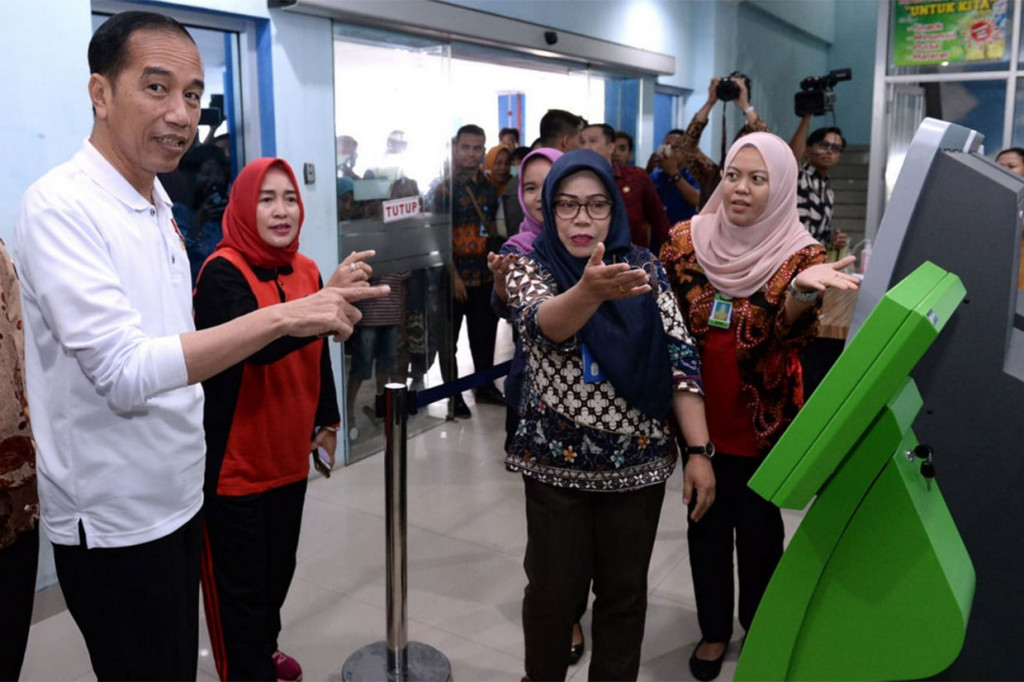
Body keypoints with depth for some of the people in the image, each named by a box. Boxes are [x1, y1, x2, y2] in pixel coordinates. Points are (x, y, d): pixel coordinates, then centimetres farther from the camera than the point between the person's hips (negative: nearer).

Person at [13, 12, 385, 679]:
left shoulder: (158, 206, 8)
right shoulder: (59, 206, -18)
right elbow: (125, 372, -28)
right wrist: (284, 317, -31)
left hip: (177, 497, 8)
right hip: (115, 521, -8)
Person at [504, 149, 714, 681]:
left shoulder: (645, 268, 0)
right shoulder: (530, 269, -5)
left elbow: (680, 359, -2)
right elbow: (546, 322, -28)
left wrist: (699, 451, -8)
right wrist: (590, 290, -50)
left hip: (639, 460, 2)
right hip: (556, 460, -1)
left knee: (624, 591, 13)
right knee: (552, 591, 10)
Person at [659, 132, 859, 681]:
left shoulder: (799, 253, -9)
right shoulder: (688, 240, -3)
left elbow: (791, 331, -25)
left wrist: (801, 291, -45)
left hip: (763, 416, -2)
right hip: (701, 410, 2)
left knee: (757, 524, 11)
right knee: (706, 521, 12)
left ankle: (759, 625, 36)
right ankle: (714, 627, 33)